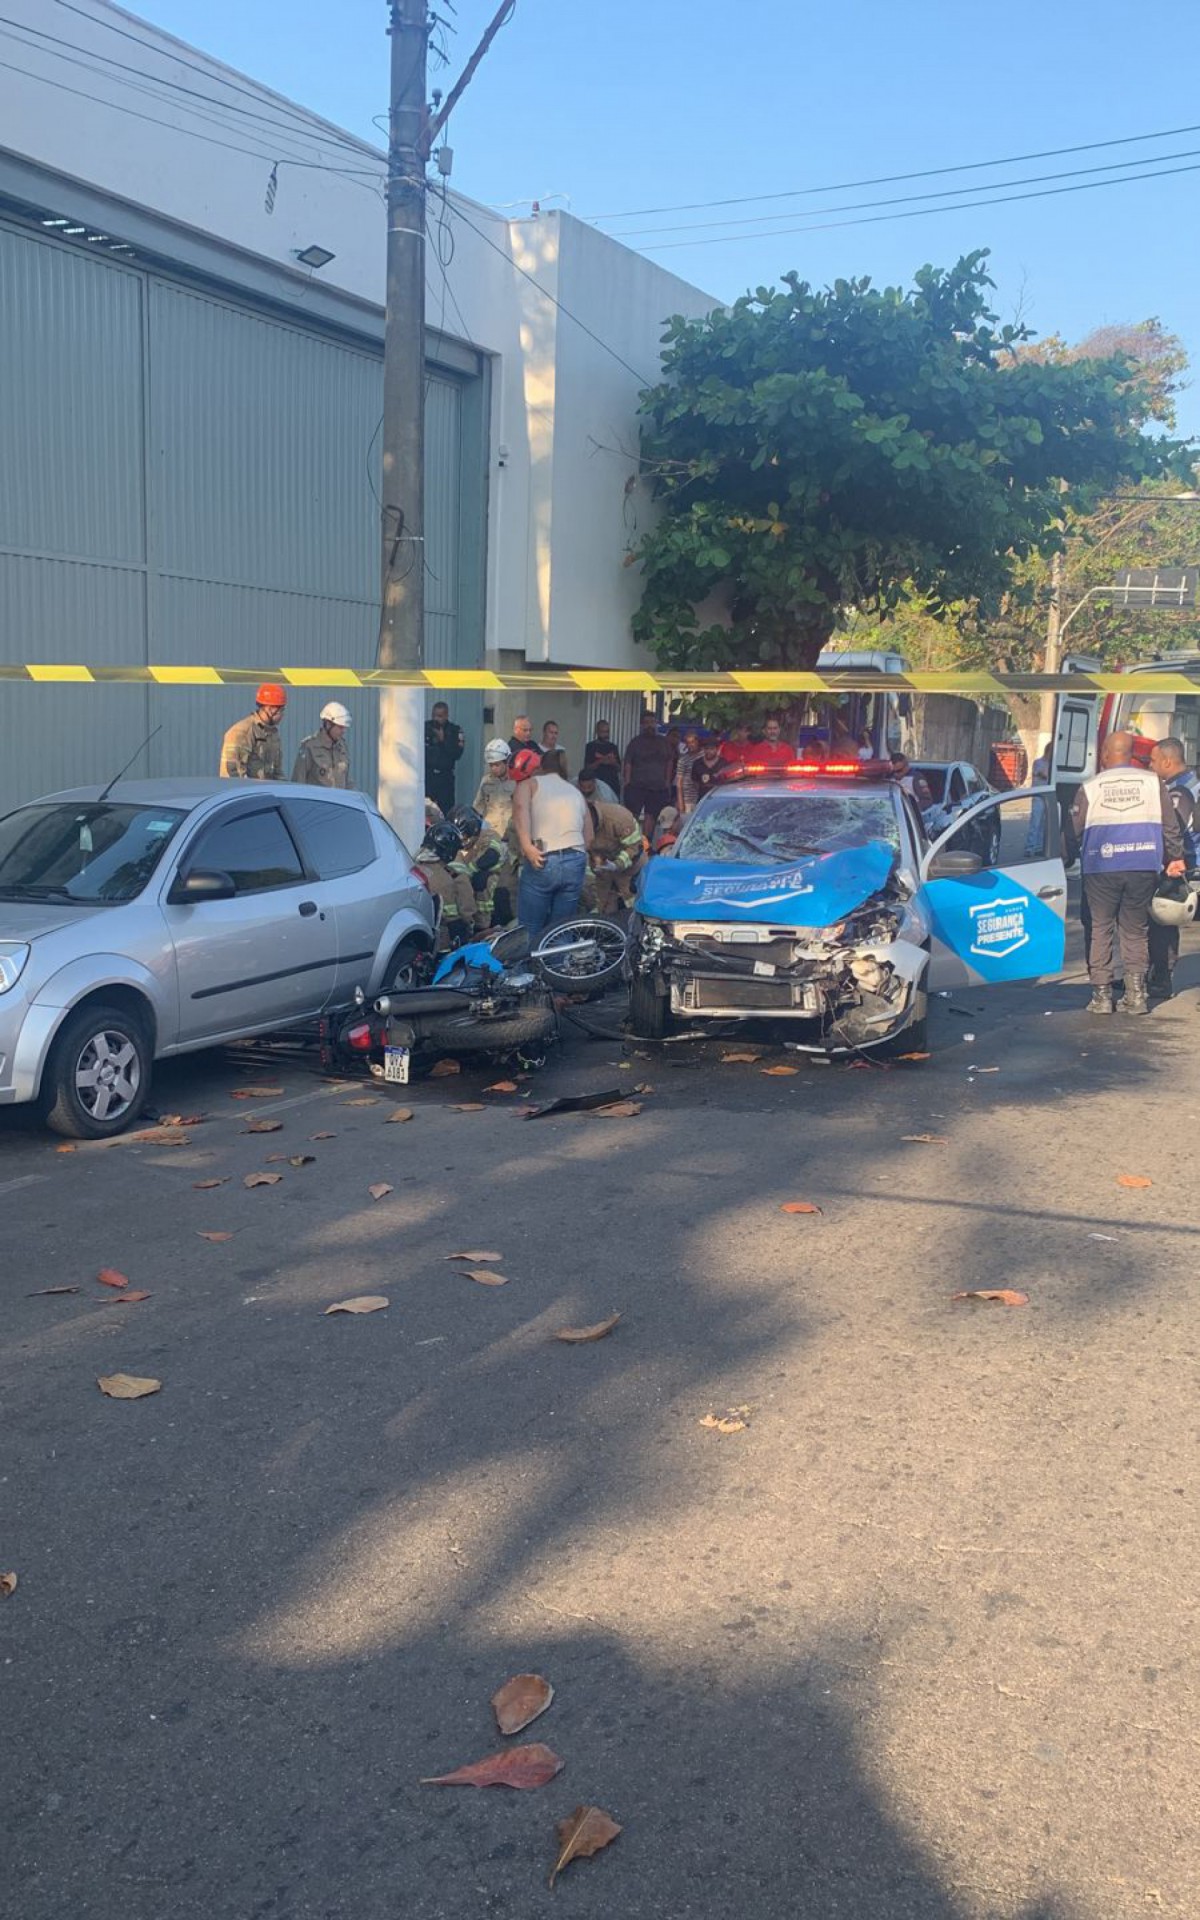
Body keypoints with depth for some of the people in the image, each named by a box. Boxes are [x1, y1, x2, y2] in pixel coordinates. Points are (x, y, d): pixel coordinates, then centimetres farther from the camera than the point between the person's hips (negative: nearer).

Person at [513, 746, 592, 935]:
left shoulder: (530, 783, 11)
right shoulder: (576, 792, 25)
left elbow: (520, 807, -12)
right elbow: (588, 837, 21)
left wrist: (526, 845, -20)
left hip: (543, 861, -4)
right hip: (576, 862, 4)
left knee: (530, 930, 4)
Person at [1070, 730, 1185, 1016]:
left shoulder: (1090, 787, -1)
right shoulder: (1152, 782, 3)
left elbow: (1075, 832, 2)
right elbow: (1171, 826, 6)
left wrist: (1074, 857, 20)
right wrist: (1175, 858, 19)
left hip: (1102, 868, -1)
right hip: (1144, 867, 1)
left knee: (1101, 929, 7)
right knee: (1136, 930, 10)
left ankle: (1101, 994, 4)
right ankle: (1135, 994, 5)